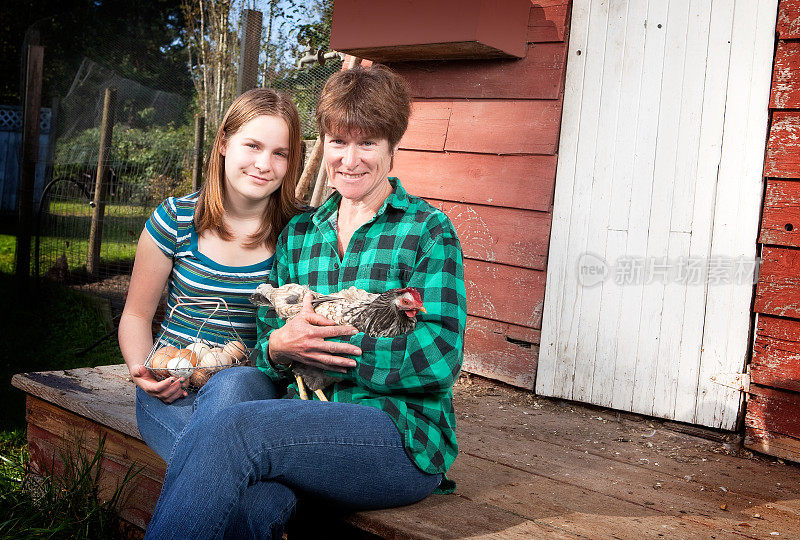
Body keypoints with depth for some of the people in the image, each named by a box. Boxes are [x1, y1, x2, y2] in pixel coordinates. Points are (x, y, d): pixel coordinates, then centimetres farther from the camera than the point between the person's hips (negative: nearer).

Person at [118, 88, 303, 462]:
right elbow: (137, 314, 9)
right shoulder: (177, 218, 1)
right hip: (172, 390, -1)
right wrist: (142, 371, -11)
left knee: (231, 383, -37)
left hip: (253, 388, 1)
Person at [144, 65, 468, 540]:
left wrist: (322, 340, -11)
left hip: (403, 436, -3)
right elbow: (266, 342, 15)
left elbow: (440, 360, -9)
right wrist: (280, 347, -9)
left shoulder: (429, 231, 3)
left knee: (227, 432, -29)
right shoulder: (297, 234, 18)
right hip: (306, 422, 3)